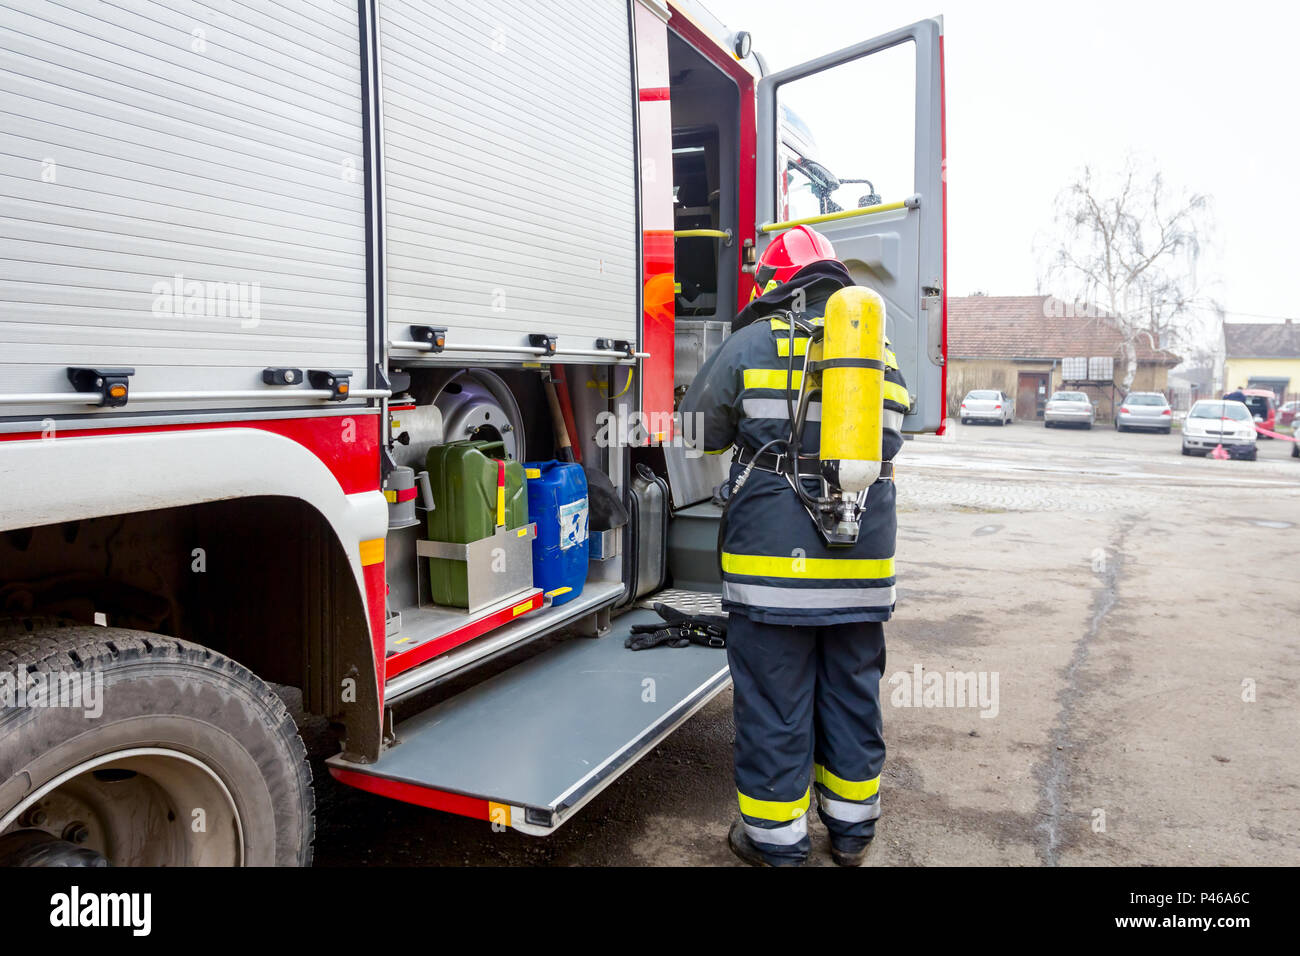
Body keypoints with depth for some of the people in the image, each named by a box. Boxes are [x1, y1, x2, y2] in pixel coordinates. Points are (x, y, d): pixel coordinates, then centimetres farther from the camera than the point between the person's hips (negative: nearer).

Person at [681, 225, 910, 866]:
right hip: (862, 568, 5)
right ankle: (852, 830, 33)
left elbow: (699, 432, 5)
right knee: (853, 694, 17)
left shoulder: (753, 343, -2)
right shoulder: (884, 355, 13)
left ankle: (775, 840, 20)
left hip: (775, 566, -5)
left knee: (774, 704, 7)